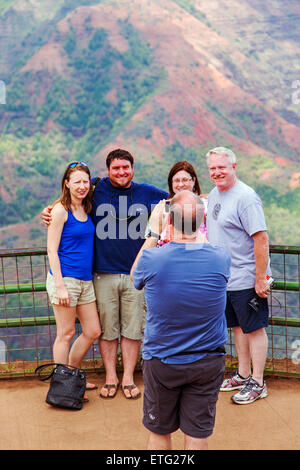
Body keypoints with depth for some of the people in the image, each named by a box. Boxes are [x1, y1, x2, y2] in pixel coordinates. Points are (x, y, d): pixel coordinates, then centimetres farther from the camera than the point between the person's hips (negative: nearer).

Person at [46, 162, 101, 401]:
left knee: (93, 331, 11)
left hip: (85, 280, 7)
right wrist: (60, 286, -16)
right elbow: (52, 249, -12)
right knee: (66, 334, 2)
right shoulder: (60, 210, -9)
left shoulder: (87, 209, 11)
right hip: (65, 278, -7)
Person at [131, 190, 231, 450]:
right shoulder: (221, 258, -16)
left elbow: (134, 275, 6)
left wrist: (153, 233, 10)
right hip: (207, 363, 1)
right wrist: (199, 234, 22)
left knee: (159, 433, 18)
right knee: (197, 437, 13)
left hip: (161, 361, -1)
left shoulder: (152, 259, -19)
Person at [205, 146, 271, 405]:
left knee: (254, 328, 3)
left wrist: (260, 278, -22)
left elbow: (261, 239, -22)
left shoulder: (246, 197, -18)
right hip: (223, 277, 9)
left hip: (246, 279, -8)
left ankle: (258, 383, 14)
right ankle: (243, 375, 32)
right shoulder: (214, 194, 9)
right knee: (238, 326, 18)